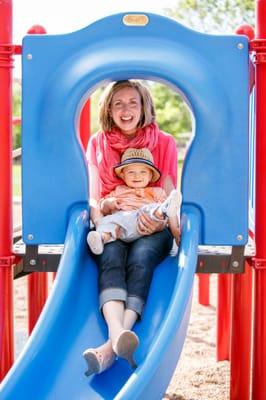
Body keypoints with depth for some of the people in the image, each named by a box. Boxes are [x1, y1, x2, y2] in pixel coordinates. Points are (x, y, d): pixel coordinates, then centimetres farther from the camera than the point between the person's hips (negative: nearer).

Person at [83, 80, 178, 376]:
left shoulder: (164, 143, 8)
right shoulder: (97, 144, 10)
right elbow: (93, 198, 5)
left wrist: (159, 221, -19)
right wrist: (101, 223, -17)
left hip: (151, 229, -1)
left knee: (141, 255, -34)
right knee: (112, 255, -33)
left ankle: (110, 348, -51)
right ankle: (118, 335, -58)